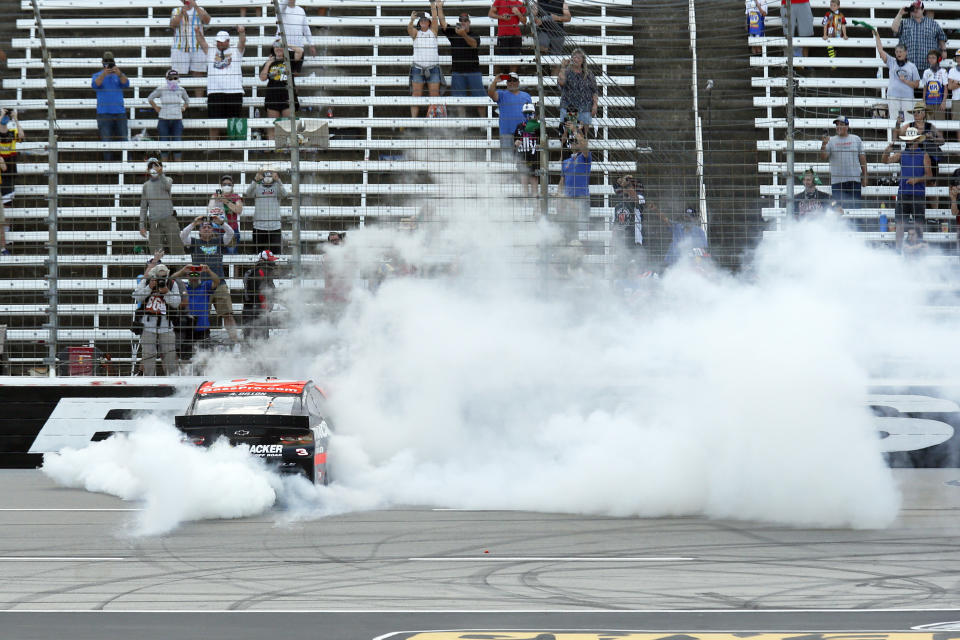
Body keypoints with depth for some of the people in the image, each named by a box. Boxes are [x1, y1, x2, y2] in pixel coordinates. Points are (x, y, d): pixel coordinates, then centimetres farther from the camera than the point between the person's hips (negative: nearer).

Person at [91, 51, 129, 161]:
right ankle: (108, 162, 0)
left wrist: (119, 74, -29)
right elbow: (95, 85, -13)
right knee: (107, 141, -2)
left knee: (123, 139, -2)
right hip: (104, 113, -1)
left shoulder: (120, 76, 12)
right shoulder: (97, 75, 9)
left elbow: (126, 84, -9)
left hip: (120, 112, 1)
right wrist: (103, 74, -31)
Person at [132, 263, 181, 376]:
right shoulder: (145, 282, 2)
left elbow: (176, 303, -1)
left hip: (165, 324, 1)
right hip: (148, 323, -1)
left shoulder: (172, 284, 3)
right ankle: (149, 375, 4)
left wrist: (167, 293, -15)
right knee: (148, 352, -3)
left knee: (170, 352, -1)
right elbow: (137, 297, -7)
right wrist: (149, 288, -15)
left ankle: (172, 373, 10)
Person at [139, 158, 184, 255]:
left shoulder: (167, 180, 8)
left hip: (168, 220, -3)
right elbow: (143, 207, 17)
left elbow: (167, 186, -18)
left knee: (177, 250, -8)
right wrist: (142, 225, 9)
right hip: (154, 223, 3)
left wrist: (161, 174, -37)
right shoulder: (146, 186, 16)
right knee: (156, 253, -4)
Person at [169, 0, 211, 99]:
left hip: (197, 49, 1)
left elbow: (207, 20, -10)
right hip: (180, 49, -1)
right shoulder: (176, 11, 9)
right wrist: (181, 13, -23)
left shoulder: (200, 10, 10)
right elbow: (173, 25, -7)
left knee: (198, 77, 0)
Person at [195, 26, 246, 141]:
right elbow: (201, 41, 7)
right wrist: (197, 31, -13)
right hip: (214, 91, 1)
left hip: (234, 91, -1)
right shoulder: (210, 51, 18)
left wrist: (242, 32, -25)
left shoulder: (236, 51, 12)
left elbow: (242, 42, -4)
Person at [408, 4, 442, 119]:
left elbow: (435, 20, -4)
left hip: (433, 67, 0)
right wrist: (412, 20, -32)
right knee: (416, 95, -4)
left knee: (435, 95, -4)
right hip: (418, 68, 0)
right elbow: (409, 28, -12)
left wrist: (433, 7, -19)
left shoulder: (433, 31, 10)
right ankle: (413, 118, -5)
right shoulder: (416, 33, 8)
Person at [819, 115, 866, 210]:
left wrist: (864, 177, 4)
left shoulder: (856, 139, 10)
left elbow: (862, 158, 9)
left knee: (855, 206, -2)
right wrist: (824, 144, -17)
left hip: (855, 180, 0)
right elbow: (823, 157, -1)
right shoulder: (831, 141, 8)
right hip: (837, 180, 0)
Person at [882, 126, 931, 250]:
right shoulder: (901, 154, 8)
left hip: (918, 194, -2)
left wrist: (917, 179, -15)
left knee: (918, 224, 1)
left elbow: (929, 175, 1)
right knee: (900, 223, 0)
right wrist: (887, 152, -22)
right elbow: (886, 161, -2)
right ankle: (898, 248, 4)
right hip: (903, 193, 2)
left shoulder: (924, 155, 3)